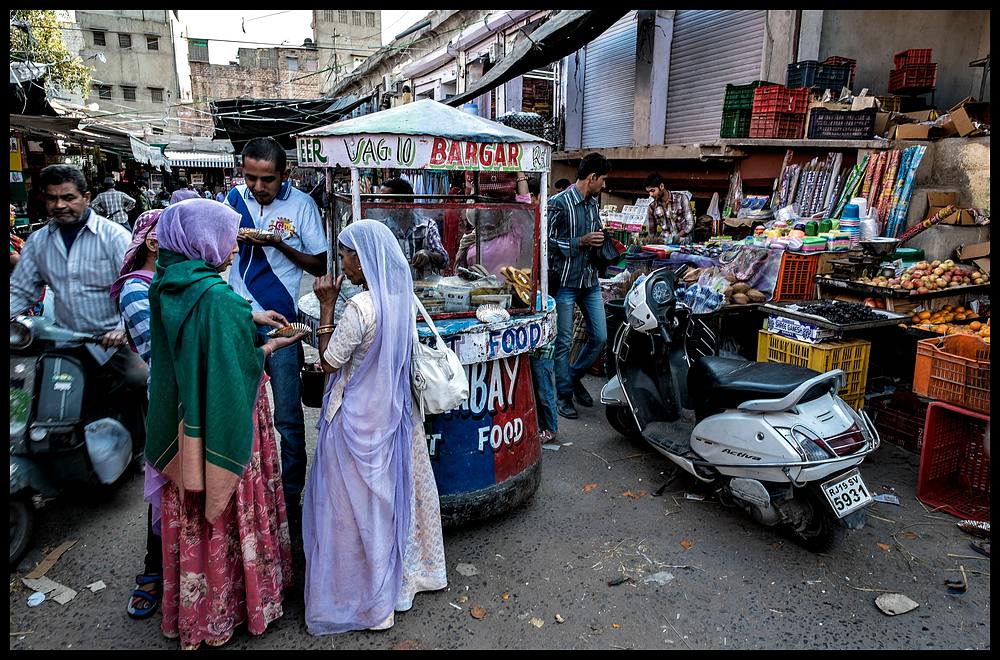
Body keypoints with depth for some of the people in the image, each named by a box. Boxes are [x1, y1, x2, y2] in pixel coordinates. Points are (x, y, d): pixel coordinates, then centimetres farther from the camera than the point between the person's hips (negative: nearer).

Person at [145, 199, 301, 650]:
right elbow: (237, 368, -21)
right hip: (222, 428, -8)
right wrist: (273, 346, -5)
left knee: (194, 514, 20)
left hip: (183, 428, 8)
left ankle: (192, 606, 38)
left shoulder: (167, 287, 2)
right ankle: (225, 611, 27)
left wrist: (248, 317, 13)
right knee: (227, 515, 9)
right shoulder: (216, 297, -25)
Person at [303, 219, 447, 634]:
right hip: (394, 411, 8)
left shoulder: (360, 307, -24)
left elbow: (329, 362, -14)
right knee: (394, 490, 22)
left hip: (359, 419, -8)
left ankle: (361, 594, 24)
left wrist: (326, 306, -12)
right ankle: (407, 570, 40)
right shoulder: (401, 296, -1)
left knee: (355, 503, 8)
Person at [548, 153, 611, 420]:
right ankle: (564, 395, 16)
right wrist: (581, 242, -18)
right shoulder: (559, 203, -12)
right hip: (565, 281, -7)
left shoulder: (592, 203, 12)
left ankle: (575, 377, 32)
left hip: (590, 280, 7)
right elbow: (546, 241, -15)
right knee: (564, 342, 2)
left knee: (600, 337, 10)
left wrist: (599, 242, 4)